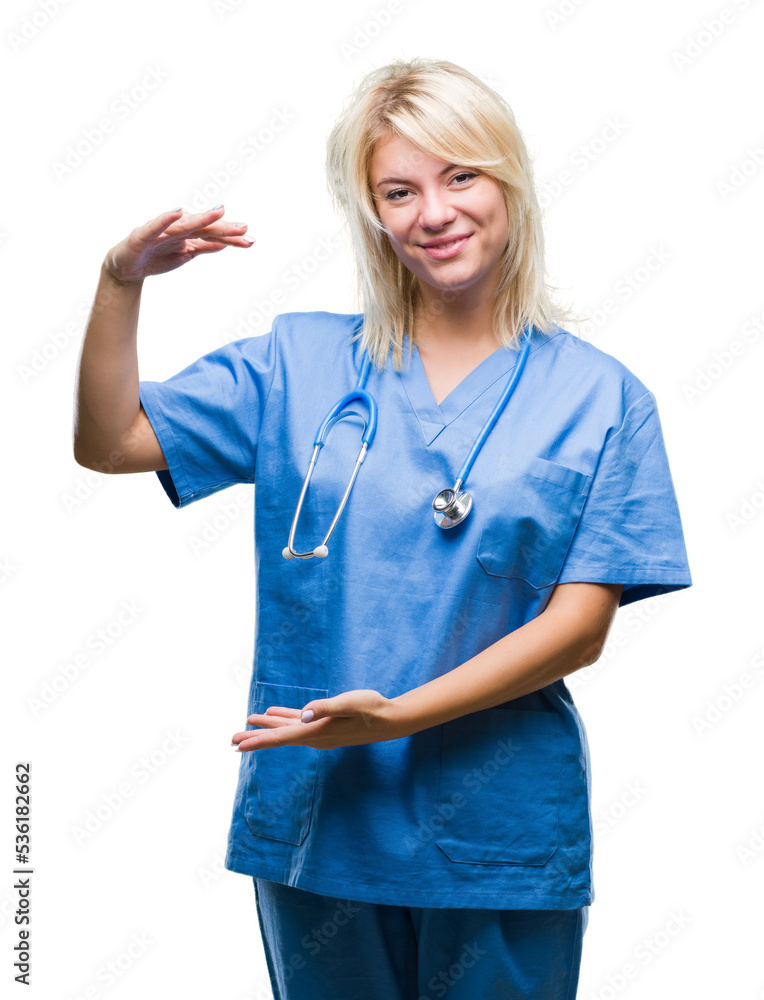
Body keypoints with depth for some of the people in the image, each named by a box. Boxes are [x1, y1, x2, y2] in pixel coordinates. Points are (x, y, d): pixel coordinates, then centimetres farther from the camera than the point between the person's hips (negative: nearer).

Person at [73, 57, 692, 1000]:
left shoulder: (600, 397, -2)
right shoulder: (298, 363, 3)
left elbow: (580, 628, -8)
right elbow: (109, 442, 0)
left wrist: (397, 715, -18)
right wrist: (122, 281, -14)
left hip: (502, 832, -1)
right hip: (317, 814, 2)